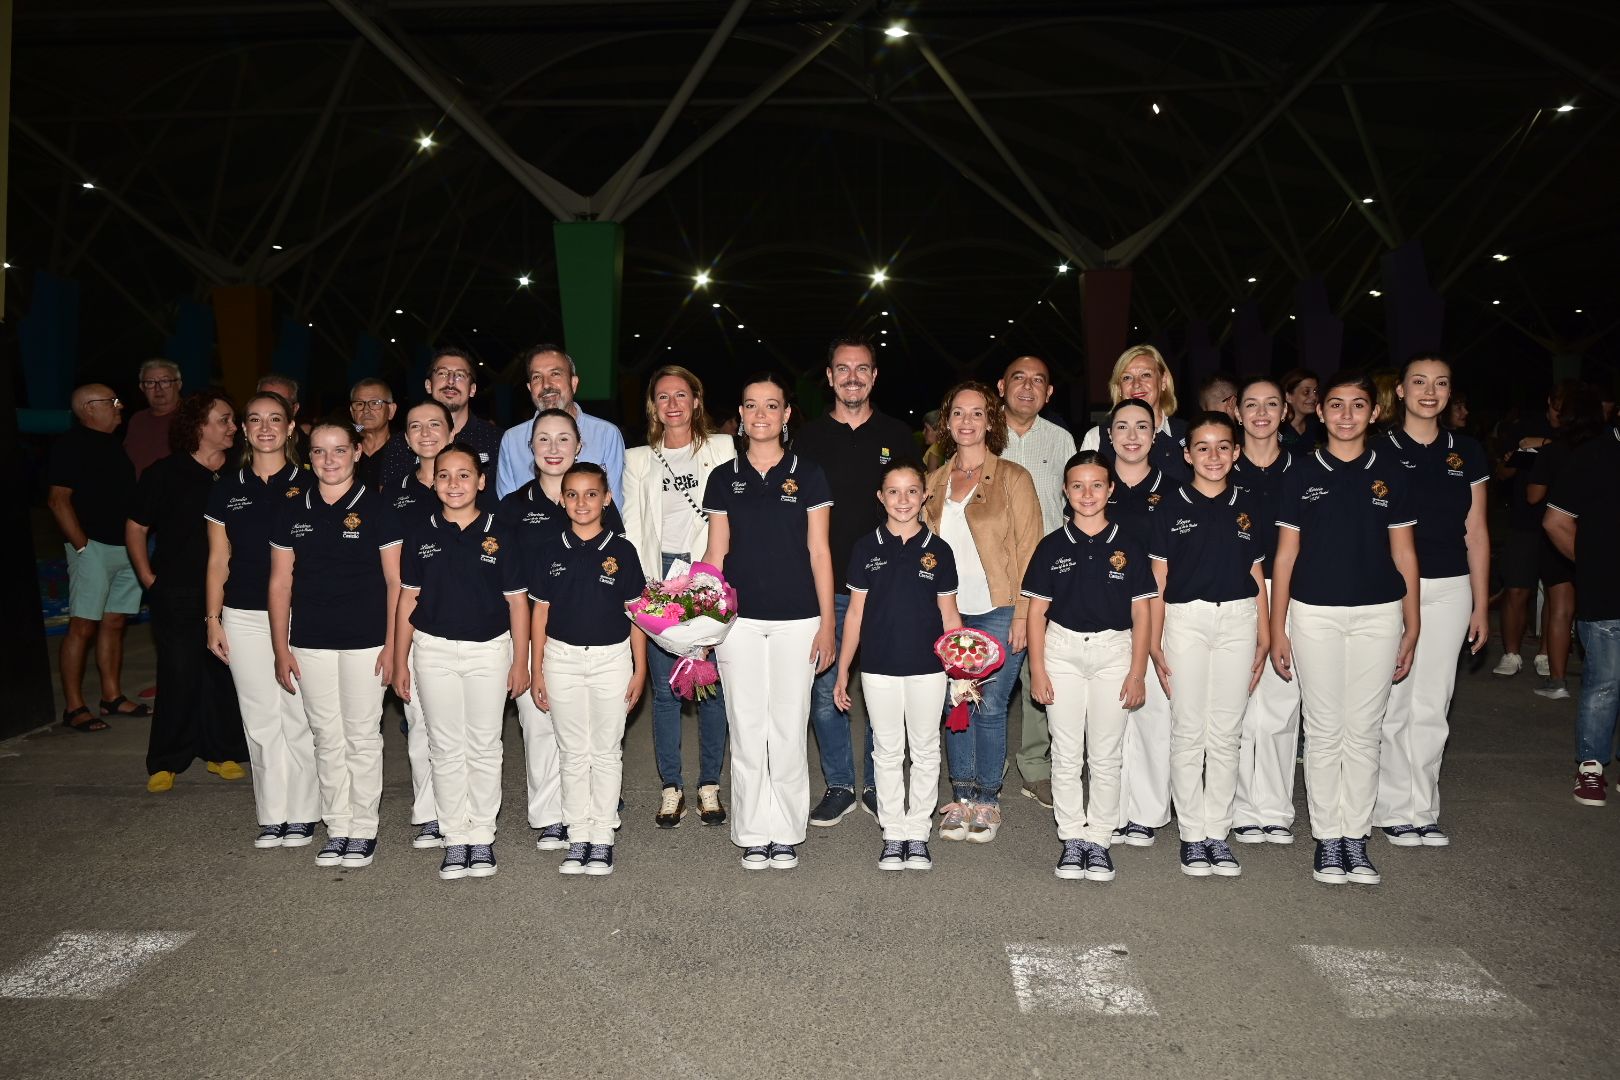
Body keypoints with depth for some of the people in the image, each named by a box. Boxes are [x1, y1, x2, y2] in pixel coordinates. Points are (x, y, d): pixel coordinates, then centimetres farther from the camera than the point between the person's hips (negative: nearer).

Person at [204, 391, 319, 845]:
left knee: (300, 718, 1)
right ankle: (272, 815, 17)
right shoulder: (226, 490, 8)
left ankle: (302, 814, 13)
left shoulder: (307, 485, 0)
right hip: (244, 618, 3)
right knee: (260, 720, 7)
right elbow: (218, 560, 11)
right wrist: (213, 619, 6)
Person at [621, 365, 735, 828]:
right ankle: (671, 787, 14)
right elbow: (632, 529, 10)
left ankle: (710, 784, 13)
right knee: (664, 688, 2)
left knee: (712, 684, 0)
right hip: (659, 577, 1)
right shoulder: (637, 460, 13)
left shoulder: (721, 450, 8)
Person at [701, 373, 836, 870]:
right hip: (739, 619, 1)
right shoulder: (724, 479, 7)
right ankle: (753, 834, 17)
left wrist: (827, 622, -2)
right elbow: (716, 554, 8)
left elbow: (819, 552, 2)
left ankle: (786, 832, 17)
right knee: (746, 727, 5)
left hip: (796, 618, -1)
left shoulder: (808, 475, 3)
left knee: (788, 728, 3)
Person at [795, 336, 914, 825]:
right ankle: (839, 786, 18)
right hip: (824, 587, 0)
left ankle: (878, 787, 20)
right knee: (825, 689, 3)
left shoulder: (898, 436, 7)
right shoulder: (808, 438, 7)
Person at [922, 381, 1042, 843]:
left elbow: (1029, 550, -4)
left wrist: (1022, 614, -10)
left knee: (990, 706, -2)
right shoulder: (935, 481, 12)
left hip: (997, 613, -4)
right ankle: (961, 797, 18)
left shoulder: (1013, 478, -1)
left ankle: (988, 800, 12)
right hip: (946, 612, 4)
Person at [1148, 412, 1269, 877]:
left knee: (1226, 734, 7)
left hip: (1238, 620, 2)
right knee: (1188, 732, 3)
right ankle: (1191, 834, 12)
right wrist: (1154, 641, -3)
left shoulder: (1247, 506, 8)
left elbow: (1256, 574, 11)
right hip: (1186, 619, -2)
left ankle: (1218, 833, 17)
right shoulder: (1171, 508, 0)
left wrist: (1264, 637, 7)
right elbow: (1158, 580, 1)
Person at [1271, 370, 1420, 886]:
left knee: (1364, 731, 7)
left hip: (1378, 613, 1)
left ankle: (1356, 836, 18)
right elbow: (1285, 555, 3)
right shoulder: (1301, 474, 1)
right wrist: (1276, 628, 0)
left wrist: (1411, 628, 4)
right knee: (1324, 731, 4)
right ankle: (1326, 838, 14)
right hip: (1314, 614, -1)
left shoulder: (1391, 474, 5)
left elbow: (1404, 555, 7)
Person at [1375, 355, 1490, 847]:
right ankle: (1396, 809, 12)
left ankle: (1423, 810, 18)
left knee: (1432, 707, 8)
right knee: (1392, 705, 0)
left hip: (1450, 589, 3)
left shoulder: (1467, 454, 9)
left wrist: (1481, 604, 9)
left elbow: (1475, 532, 11)